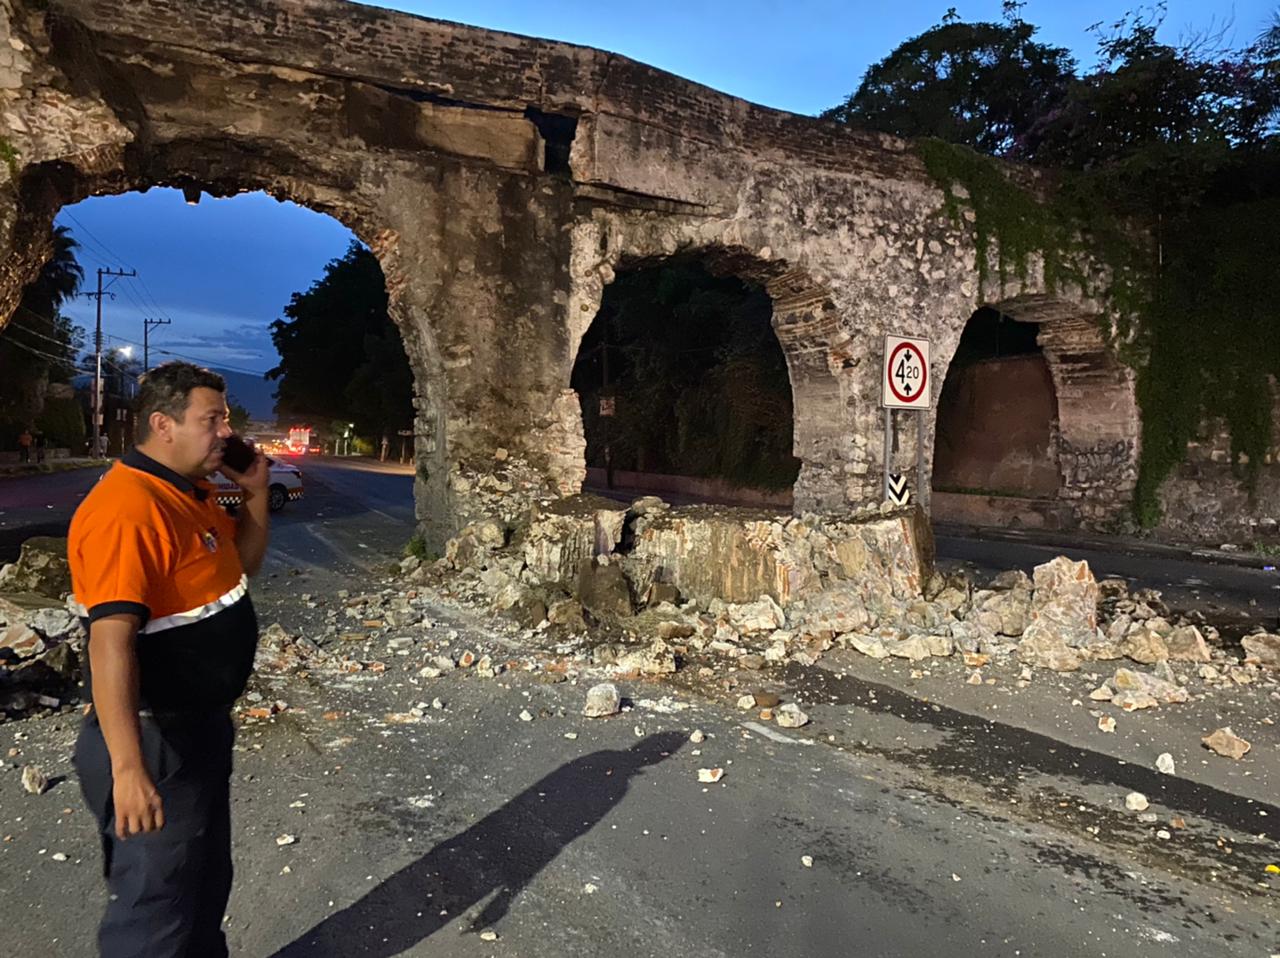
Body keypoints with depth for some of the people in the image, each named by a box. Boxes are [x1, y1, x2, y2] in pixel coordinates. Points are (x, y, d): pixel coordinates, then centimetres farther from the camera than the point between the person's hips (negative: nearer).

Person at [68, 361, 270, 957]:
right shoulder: (128, 509, -25)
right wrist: (128, 768, -33)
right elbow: (110, 643, -30)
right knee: (156, 909, 7)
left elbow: (242, 565, 19)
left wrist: (255, 494, 3)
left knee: (207, 881, 26)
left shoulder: (190, 494, 5)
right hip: (156, 743, -9)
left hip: (204, 727, 10)